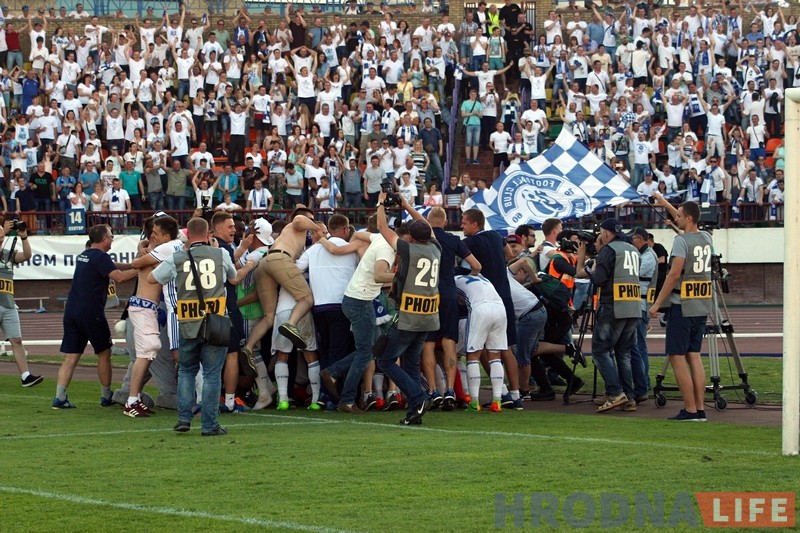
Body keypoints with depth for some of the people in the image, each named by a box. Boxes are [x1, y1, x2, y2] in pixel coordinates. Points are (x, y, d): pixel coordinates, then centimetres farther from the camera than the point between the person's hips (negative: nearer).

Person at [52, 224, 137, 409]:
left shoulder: (83, 256, 18)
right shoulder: (101, 257, -9)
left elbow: (112, 266, 29)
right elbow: (118, 276, -21)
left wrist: (132, 265, 25)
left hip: (71, 311, 7)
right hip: (91, 313, -7)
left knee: (71, 357, 4)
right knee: (104, 354, 9)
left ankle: (59, 397, -7)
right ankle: (106, 397, 16)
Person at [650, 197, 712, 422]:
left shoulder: (682, 241, -12)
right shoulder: (706, 239, 11)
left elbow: (674, 274, -17)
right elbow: (689, 225, 32)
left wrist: (657, 303, -12)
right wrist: (666, 204, 40)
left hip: (682, 306, -8)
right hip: (702, 305, 8)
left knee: (677, 356, -3)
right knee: (694, 355, 10)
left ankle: (690, 410, -8)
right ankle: (700, 409, 6)